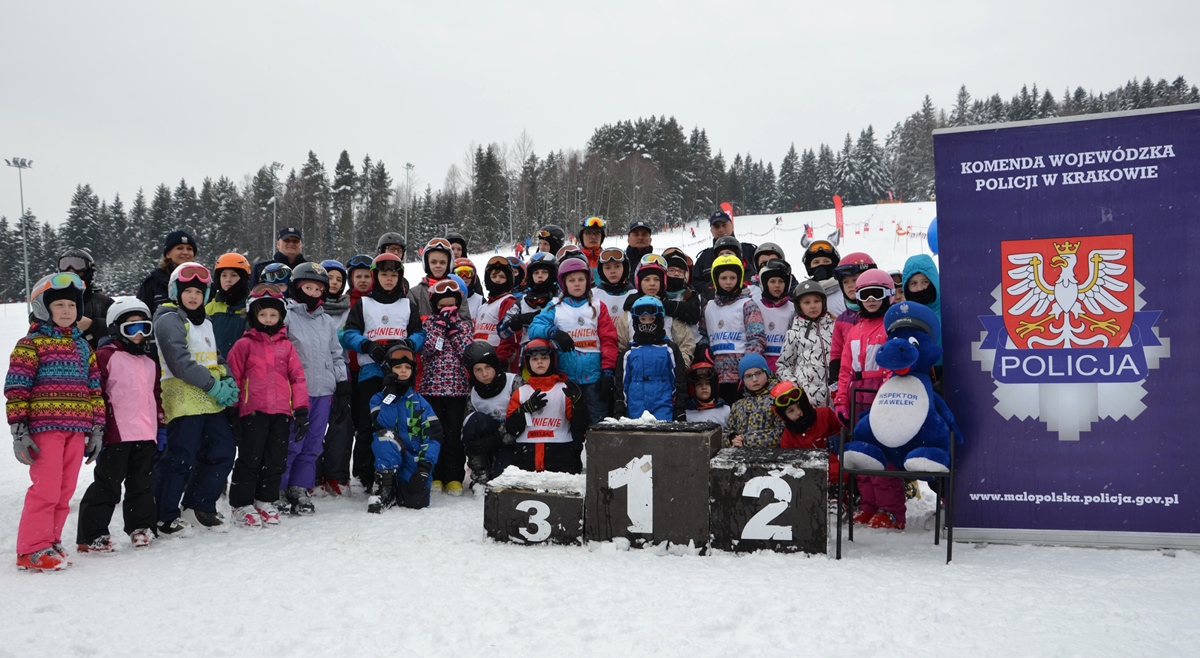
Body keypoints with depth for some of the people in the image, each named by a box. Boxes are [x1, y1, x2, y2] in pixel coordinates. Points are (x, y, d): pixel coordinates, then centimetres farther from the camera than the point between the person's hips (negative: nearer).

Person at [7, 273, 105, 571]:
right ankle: (32, 549, 3)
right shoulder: (31, 343, -2)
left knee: (65, 491, 9)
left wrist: (97, 429, 13)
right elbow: (16, 389, -6)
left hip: (77, 429, 6)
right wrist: (19, 431, -11)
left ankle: (50, 541, 20)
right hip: (45, 427, -6)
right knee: (46, 489, -6)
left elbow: (94, 388, 17)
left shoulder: (82, 346, 16)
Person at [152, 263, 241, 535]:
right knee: (180, 459, -6)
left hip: (210, 401, 8)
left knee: (223, 450, 8)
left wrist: (228, 382, 1)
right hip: (183, 400, -8)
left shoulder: (205, 322, 20)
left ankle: (200, 505, 23)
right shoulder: (169, 320, -7)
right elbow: (180, 361, -17)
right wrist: (213, 385, -18)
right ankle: (163, 518, 7)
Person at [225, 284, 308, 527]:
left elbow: (298, 377, 11)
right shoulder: (244, 344, 2)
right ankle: (242, 505, 12)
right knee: (250, 459, 1)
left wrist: (301, 409, 5)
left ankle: (266, 501, 24)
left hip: (281, 412, 3)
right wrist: (232, 410, -1)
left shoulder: (286, 346, 12)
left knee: (276, 461, 9)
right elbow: (233, 378, 3)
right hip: (253, 411, -3)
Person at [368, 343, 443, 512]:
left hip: (414, 460, 1)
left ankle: (400, 489, 12)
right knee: (385, 435, -33)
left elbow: (433, 435, -5)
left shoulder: (419, 401, 6)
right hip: (388, 459, -1)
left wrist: (425, 465, -18)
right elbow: (384, 425, -16)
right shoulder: (378, 398, 4)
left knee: (417, 501, -23)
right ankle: (384, 488, -19)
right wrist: (390, 395, -15)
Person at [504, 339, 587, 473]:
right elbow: (511, 428, 6)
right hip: (526, 453, 2)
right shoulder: (521, 392, 15)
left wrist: (578, 402, -17)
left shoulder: (565, 389, 9)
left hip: (560, 451, -2)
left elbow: (580, 424, 0)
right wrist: (527, 408, -8)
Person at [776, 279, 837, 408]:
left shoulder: (833, 327, 10)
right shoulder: (795, 332, 6)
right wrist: (793, 384, -6)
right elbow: (782, 364, 8)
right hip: (804, 394, -2)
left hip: (831, 395, 2)